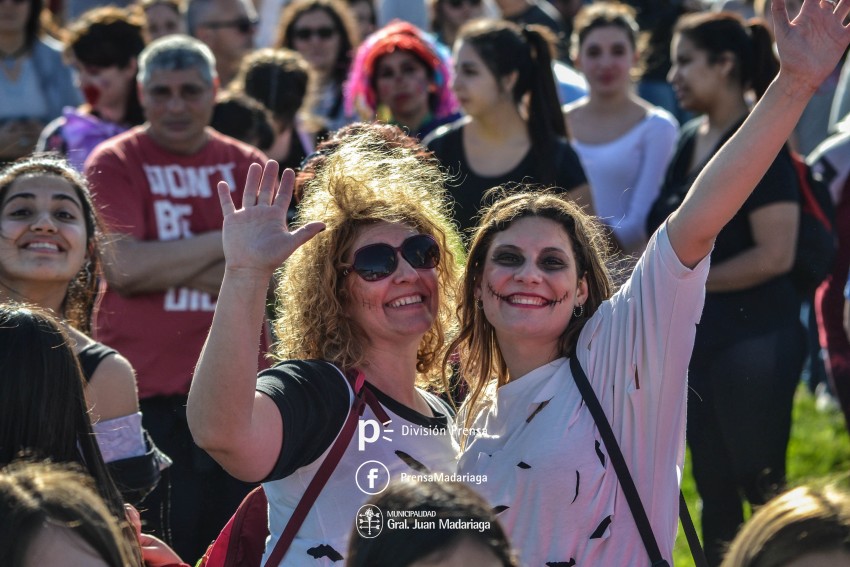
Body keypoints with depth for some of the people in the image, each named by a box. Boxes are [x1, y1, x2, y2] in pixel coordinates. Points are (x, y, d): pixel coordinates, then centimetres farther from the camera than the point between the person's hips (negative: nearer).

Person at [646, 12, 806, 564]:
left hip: (754, 336, -8)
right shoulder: (691, 141, 11)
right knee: (712, 482, 12)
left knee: (760, 481, -4)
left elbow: (775, 255, -19)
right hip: (699, 334, 8)